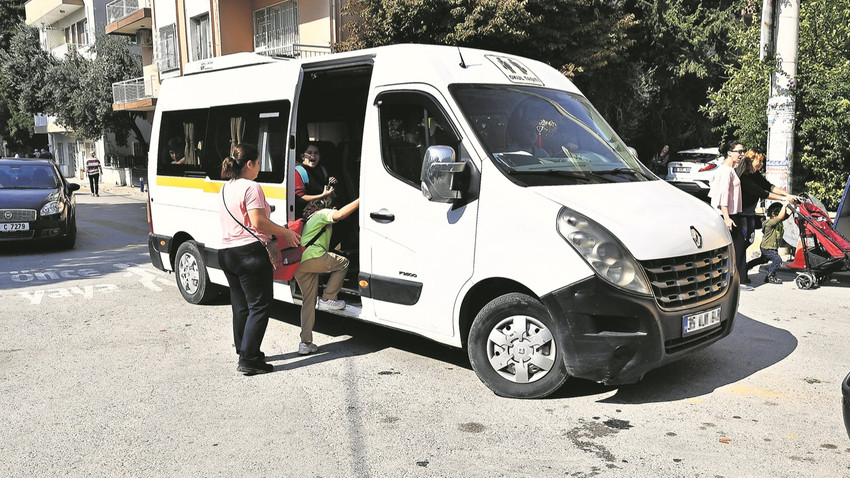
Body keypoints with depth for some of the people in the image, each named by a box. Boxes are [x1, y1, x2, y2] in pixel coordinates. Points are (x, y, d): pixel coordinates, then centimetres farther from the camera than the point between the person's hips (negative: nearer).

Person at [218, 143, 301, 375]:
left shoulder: (226, 188, 16)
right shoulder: (251, 187, -12)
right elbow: (258, 222, -19)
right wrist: (285, 232, -8)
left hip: (227, 253, 9)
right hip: (250, 253, -9)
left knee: (241, 307, 17)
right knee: (259, 306, -3)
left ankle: (244, 352, 25)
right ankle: (249, 359, -5)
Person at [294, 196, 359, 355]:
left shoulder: (309, 221, 38)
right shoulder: (323, 213, 10)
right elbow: (339, 215, -12)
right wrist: (360, 200, -11)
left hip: (298, 264, 9)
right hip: (312, 257, -9)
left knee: (308, 301, 13)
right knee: (343, 263, 9)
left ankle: (305, 343, 10)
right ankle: (327, 299, 4)